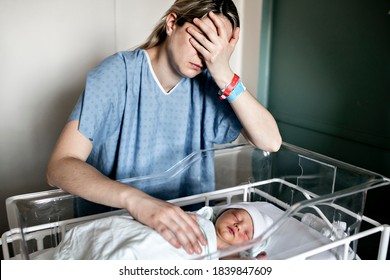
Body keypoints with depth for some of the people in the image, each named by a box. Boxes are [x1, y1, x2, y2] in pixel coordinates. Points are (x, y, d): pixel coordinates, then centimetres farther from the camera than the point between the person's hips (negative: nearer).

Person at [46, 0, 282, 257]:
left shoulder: (209, 84, -6)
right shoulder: (118, 73, -16)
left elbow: (271, 142, -14)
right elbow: (59, 167, -24)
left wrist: (224, 74, -24)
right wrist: (136, 200, -40)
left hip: (186, 221, 2)